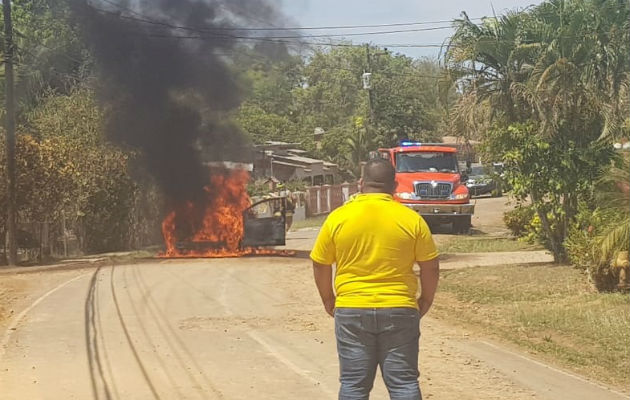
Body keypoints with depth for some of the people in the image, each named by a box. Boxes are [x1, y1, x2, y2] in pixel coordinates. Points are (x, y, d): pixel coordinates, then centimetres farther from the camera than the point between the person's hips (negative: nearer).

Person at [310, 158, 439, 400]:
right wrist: (425, 301, 16)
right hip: (399, 311, 0)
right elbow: (431, 266, 2)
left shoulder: (338, 218, -1)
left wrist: (328, 300, 17)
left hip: (351, 312, 0)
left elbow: (320, 264, 4)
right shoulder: (411, 219, -3)